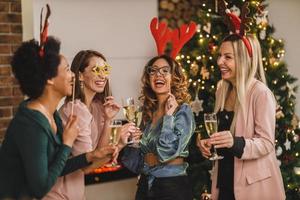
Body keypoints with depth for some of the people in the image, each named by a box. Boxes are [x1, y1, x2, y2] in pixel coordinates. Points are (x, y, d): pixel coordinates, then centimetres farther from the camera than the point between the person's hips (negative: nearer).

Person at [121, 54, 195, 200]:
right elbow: (142, 154, 12)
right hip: (145, 185, 6)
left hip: (173, 187, -6)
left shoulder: (183, 110, -10)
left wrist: (168, 115, -17)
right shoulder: (149, 112, 6)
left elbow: (168, 151, -23)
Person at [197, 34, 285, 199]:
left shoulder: (260, 93, -17)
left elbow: (267, 143, -18)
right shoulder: (222, 90, 5)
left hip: (254, 183, -6)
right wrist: (207, 142, 0)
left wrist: (235, 143, -32)